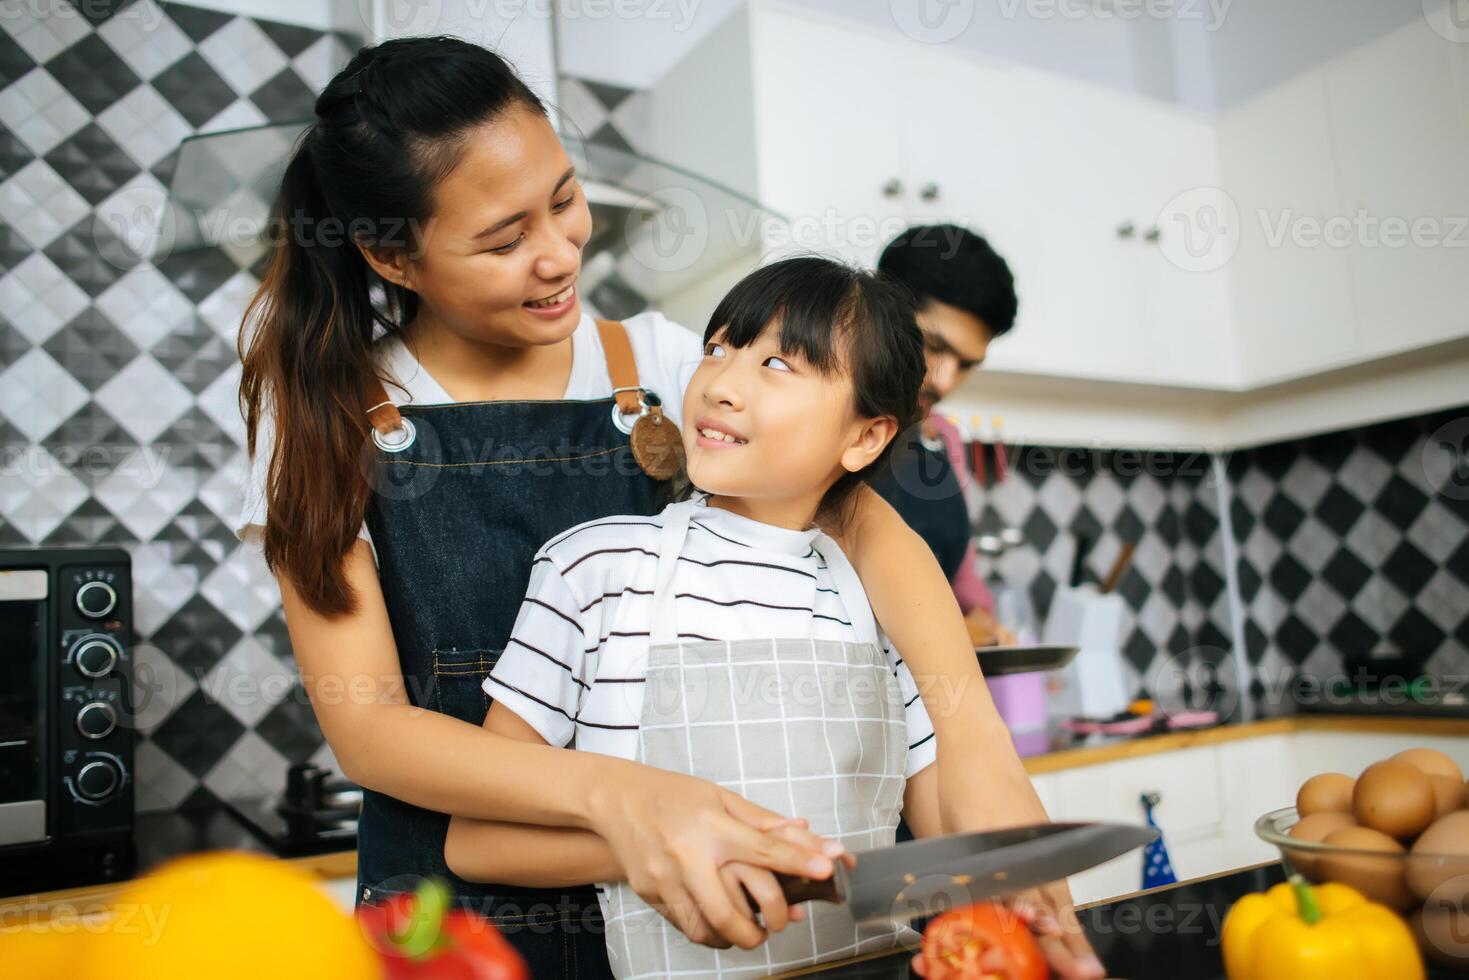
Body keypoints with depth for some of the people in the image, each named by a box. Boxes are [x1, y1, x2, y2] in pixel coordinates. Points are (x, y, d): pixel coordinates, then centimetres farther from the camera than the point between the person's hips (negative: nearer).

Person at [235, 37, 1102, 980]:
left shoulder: (658, 364, -3)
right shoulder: (326, 409, -7)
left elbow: (868, 522, -14)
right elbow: (365, 723, -13)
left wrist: (979, 757, -30)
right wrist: (612, 791, -30)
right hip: (452, 895, -1)